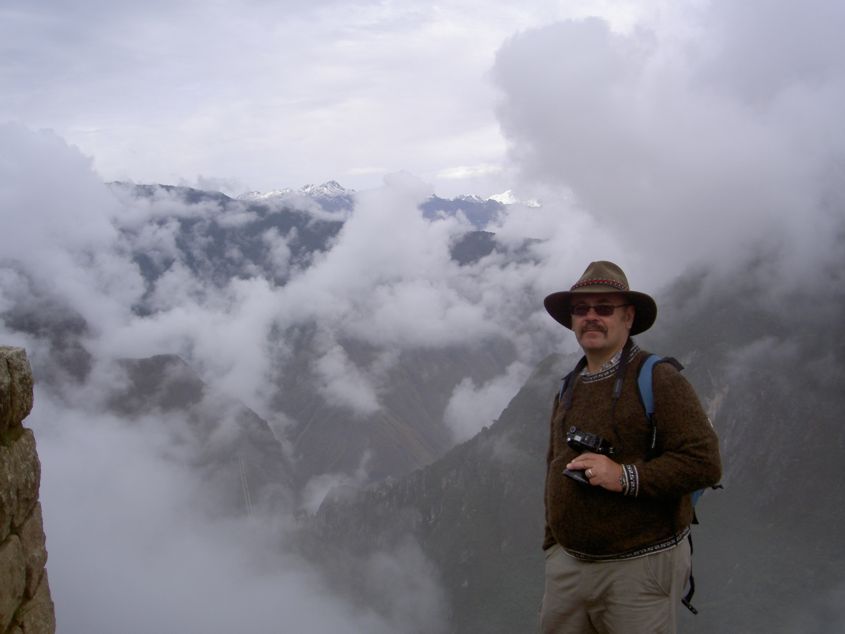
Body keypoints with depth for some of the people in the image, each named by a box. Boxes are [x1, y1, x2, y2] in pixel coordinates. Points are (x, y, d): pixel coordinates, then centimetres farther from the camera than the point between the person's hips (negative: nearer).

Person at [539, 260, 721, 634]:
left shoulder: (657, 379, -9)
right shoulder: (568, 389, 12)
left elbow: (704, 462, -17)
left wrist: (627, 477, -24)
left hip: (640, 566, -6)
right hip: (567, 563, 6)